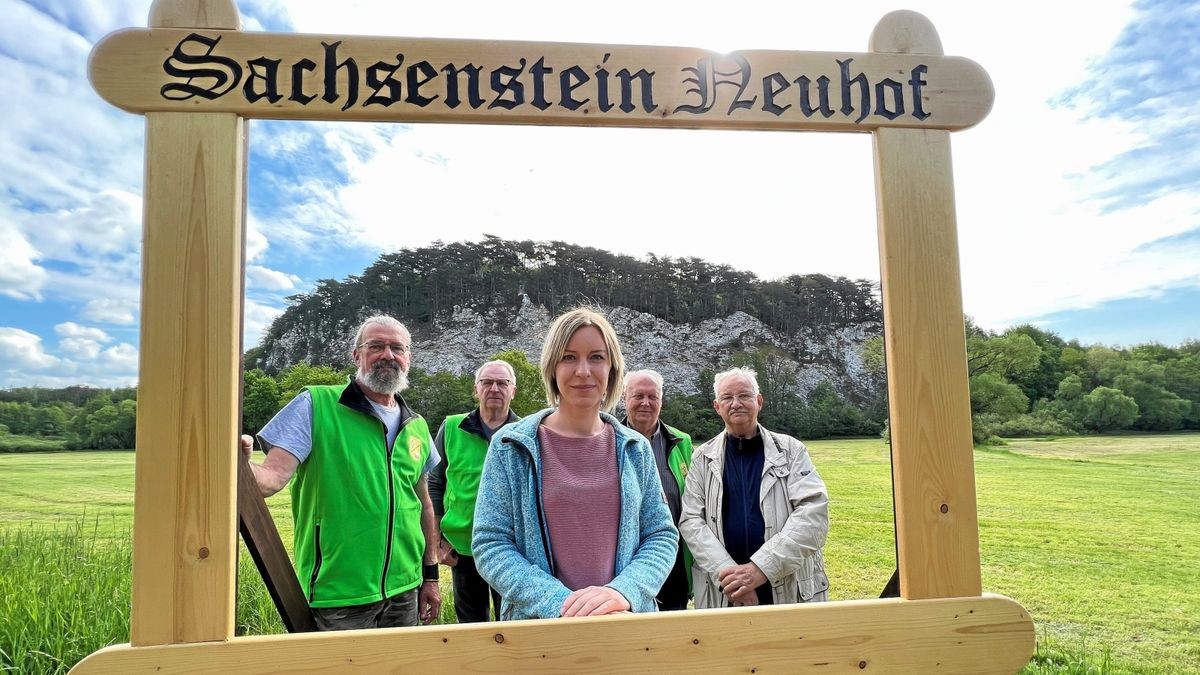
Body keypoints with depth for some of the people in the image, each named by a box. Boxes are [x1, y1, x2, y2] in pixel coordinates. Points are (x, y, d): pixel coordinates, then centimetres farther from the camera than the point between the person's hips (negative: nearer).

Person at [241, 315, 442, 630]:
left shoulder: (417, 427, 8)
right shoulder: (316, 405, -8)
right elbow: (273, 476, -17)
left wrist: (430, 575, 15)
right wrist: (241, 467, -39)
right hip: (338, 595, -5)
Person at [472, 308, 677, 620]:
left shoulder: (635, 449, 1)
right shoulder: (510, 447, -6)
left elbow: (662, 536, 1)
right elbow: (490, 545, -9)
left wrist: (623, 591, -18)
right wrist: (560, 603, -21)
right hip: (536, 629, -2)